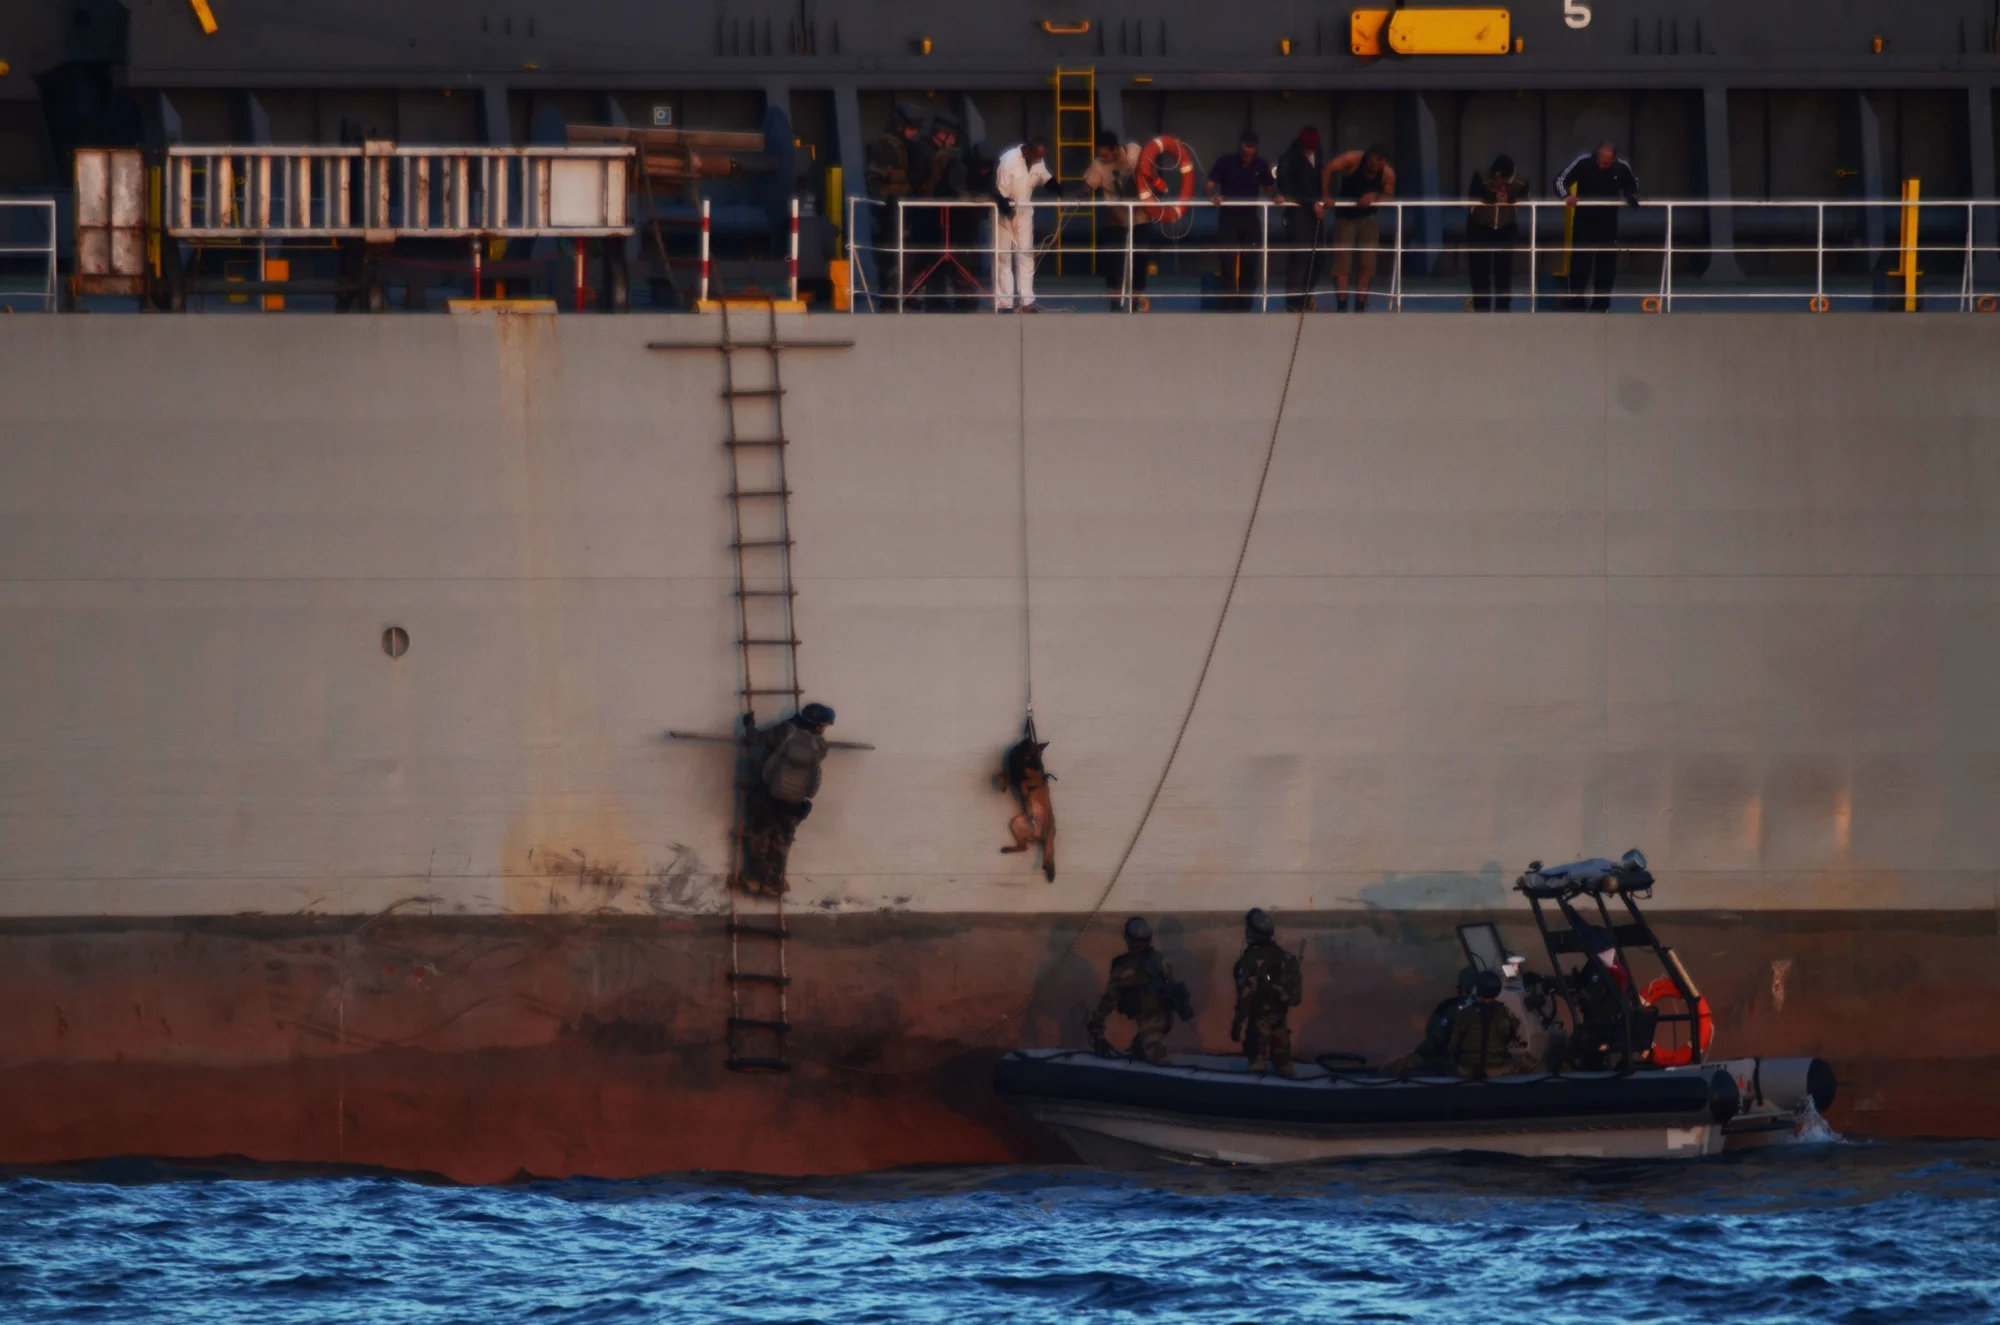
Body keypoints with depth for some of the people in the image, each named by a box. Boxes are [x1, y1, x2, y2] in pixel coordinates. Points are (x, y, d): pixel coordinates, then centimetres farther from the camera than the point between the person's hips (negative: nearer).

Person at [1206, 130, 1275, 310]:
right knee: (1229, 266, -7)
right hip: (1228, 219, -3)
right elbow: (1210, 186, -6)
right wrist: (1213, 196, -29)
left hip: (1250, 219, 3)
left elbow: (1269, 189, 10)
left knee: (1250, 265, 2)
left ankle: (1244, 307, 12)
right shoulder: (1224, 163, -6)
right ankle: (1229, 309, -4)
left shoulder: (1261, 165, 1)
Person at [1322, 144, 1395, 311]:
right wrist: (1326, 196, -26)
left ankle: (1360, 307, 8)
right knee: (1342, 261, -9)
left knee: (1366, 265, 0)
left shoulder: (1387, 174, -12)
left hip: (1368, 217, 2)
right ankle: (1341, 306, -9)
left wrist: (1374, 197, -25)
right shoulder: (1352, 160, -20)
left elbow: (1389, 196, -4)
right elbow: (1327, 170, -21)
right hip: (1345, 215, -2)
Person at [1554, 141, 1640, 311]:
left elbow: (1632, 186, 13)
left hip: (1608, 222, 2)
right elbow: (1560, 180, -10)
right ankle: (1576, 304, 3)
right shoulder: (1584, 162, -16)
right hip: (1583, 222, -2)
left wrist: (1631, 198, -8)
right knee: (1579, 265, -5)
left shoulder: (1622, 168, -8)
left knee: (1606, 266, 5)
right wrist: (1567, 195, -29)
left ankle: (1600, 305, 13)